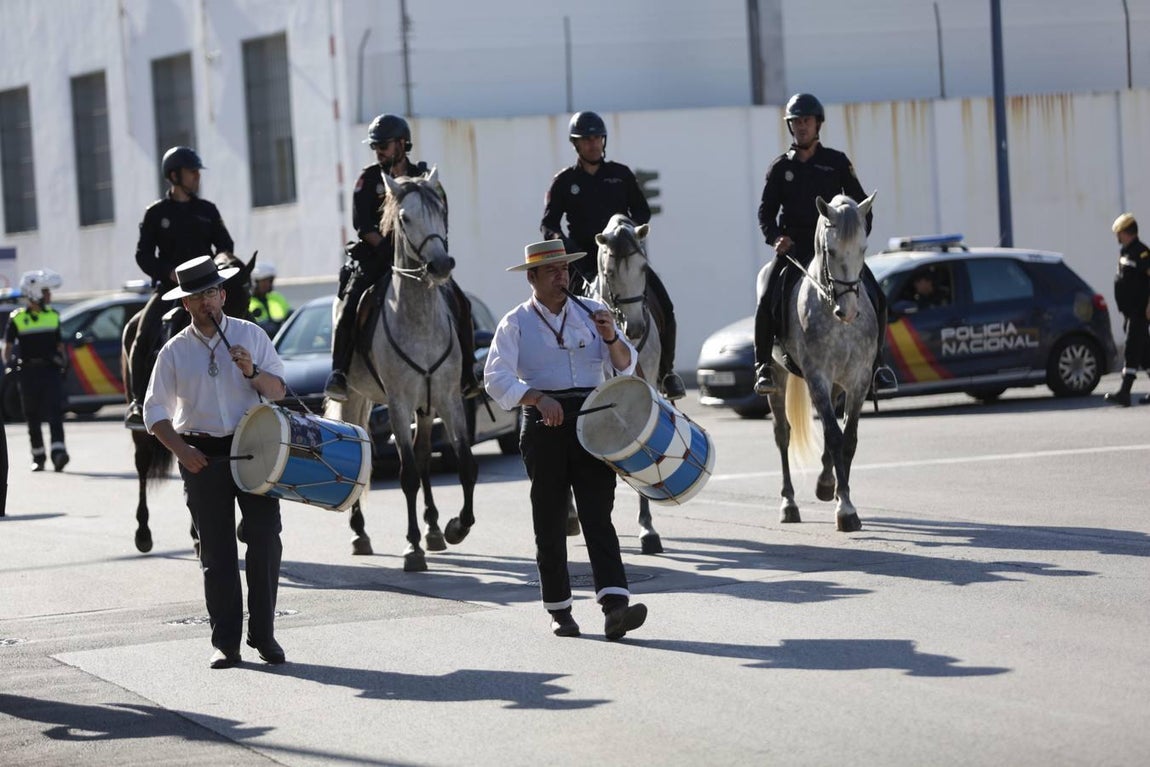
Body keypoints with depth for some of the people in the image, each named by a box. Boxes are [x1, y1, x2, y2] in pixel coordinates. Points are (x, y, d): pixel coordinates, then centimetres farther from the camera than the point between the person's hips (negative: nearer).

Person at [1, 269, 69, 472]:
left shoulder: (53, 316, 12)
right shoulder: (17, 319, 2)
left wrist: (63, 359, 2)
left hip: (51, 370, 1)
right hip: (28, 372, -1)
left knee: (55, 412, -14)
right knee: (33, 417, 7)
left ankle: (58, 453, -24)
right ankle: (38, 457, 20)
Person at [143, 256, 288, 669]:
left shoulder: (251, 335, 4)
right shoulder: (174, 350, 3)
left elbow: (279, 390, 5)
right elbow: (154, 409, 4)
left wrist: (252, 372, -15)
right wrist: (182, 451, -9)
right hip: (202, 458, 0)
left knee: (265, 538, -5)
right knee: (216, 550, 3)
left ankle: (263, 633, 6)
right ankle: (225, 642, 7)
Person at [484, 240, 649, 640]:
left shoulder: (592, 312, 12)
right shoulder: (516, 323, 4)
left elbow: (626, 366, 11)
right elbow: (497, 378, -7)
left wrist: (610, 337, -10)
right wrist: (538, 398, -23)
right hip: (545, 425, -1)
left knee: (598, 515, -10)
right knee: (550, 522, 5)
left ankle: (615, 606, -22)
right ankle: (559, 611, 15)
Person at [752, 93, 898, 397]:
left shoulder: (837, 162, 7)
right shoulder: (781, 167, 8)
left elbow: (860, 204, 9)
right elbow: (766, 211, 7)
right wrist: (776, 237, -12)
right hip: (794, 245, 0)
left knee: (875, 298, -13)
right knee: (768, 301, -20)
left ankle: (875, 363, 3)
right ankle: (764, 366, -4)